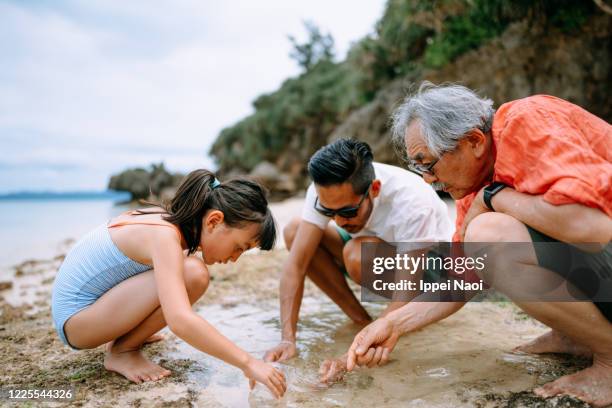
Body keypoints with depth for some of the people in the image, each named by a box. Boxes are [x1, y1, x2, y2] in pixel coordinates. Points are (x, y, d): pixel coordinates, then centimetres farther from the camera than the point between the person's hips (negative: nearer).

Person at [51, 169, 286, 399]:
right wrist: (247, 363, -35)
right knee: (193, 274, -26)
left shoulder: (169, 221, -1)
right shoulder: (164, 236, -28)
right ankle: (122, 352, -8)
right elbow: (180, 321, -40)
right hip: (74, 318, -9)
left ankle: (128, 334, 15)